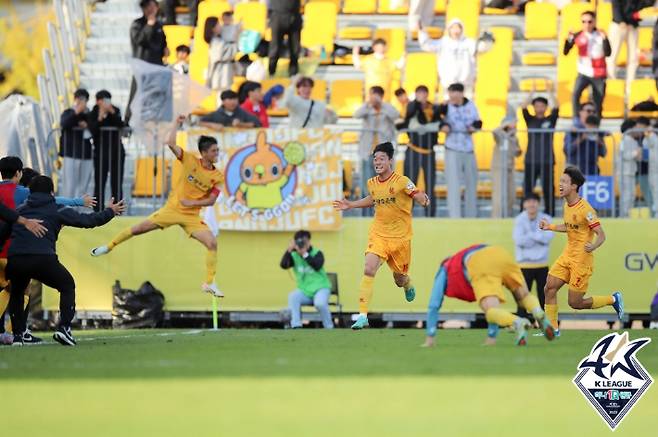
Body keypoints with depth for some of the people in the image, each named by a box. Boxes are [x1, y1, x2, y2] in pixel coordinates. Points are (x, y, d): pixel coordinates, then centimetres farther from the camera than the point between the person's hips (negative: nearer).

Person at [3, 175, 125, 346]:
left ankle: (18, 334, 18)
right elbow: (88, 220, 20)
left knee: (16, 292, 31)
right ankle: (64, 327, 4)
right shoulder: (57, 210, 16)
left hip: (15, 261, 2)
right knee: (67, 286, 22)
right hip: (43, 259, -2)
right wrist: (110, 212, 33)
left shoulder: (19, 211, 25)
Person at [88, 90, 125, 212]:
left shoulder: (115, 111, 3)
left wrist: (112, 112, -22)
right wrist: (100, 118, -25)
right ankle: (98, 212, -3)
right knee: (99, 184, -5)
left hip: (116, 151, 1)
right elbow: (93, 131, -14)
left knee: (117, 183, 0)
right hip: (100, 152, -1)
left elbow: (120, 125, -12)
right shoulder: (93, 114, 0)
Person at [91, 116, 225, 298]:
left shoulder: (218, 177, -6)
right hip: (172, 208, -1)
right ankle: (108, 247, 23)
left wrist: (192, 202, -18)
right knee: (138, 229, 1)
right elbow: (170, 143, -17)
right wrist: (177, 123, -13)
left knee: (212, 243, -16)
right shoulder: (190, 161, -9)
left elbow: (211, 200, -7)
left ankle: (209, 284, -6)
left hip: (191, 216, 1)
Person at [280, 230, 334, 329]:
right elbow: (283, 265, -14)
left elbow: (317, 266, -25)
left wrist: (305, 254, -30)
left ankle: (329, 328, -12)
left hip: (320, 288, -3)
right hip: (304, 291, 3)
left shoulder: (317, 253, -5)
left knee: (320, 303, -34)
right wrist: (289, 250, -23)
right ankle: (296, 326, -28)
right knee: (293, 297, -29)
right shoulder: (294, 256, 3)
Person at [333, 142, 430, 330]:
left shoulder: (402, 181, -12)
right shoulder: (372, 183, 4)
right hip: (378, 234, 3)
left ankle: (408, 285, 52)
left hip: (400, 237, -3)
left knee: (400, 278, 11)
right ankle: (362, 316, -19)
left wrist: (423, 199, -39)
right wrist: (350, 205, 20)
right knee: (369, 270, -18)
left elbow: (418, 197, -15)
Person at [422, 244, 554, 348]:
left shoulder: (444, 270, 37)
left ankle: (518, 323, -45)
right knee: (524, 296, 21)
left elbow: (433, 306, 32)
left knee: (491, 310, -13)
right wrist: (492, 337, 50)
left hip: (481, 266, -5)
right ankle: (539, 314, -13)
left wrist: (430, 338, 35)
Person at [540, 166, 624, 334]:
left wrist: (594, 246, -40)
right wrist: (550, 227, 19)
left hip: (582, 259, -8)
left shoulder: (585, 209, -20)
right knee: (549, 288, -2)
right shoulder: (567, 205, 6)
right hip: (567, 255, 8)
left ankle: (613, 299, 17)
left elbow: (601, 235, -20)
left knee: (575, 303, -4)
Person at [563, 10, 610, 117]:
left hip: (599, 75, 1)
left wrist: (604, 39, -27)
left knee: (598, 102, 6)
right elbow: (565, 52, -9)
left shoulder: (600, 35, -4)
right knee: (575, 94, -25)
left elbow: (608, 53, -14)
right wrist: (569, 39, -25)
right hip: (584, 73, -1)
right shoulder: (578, 36, -4)